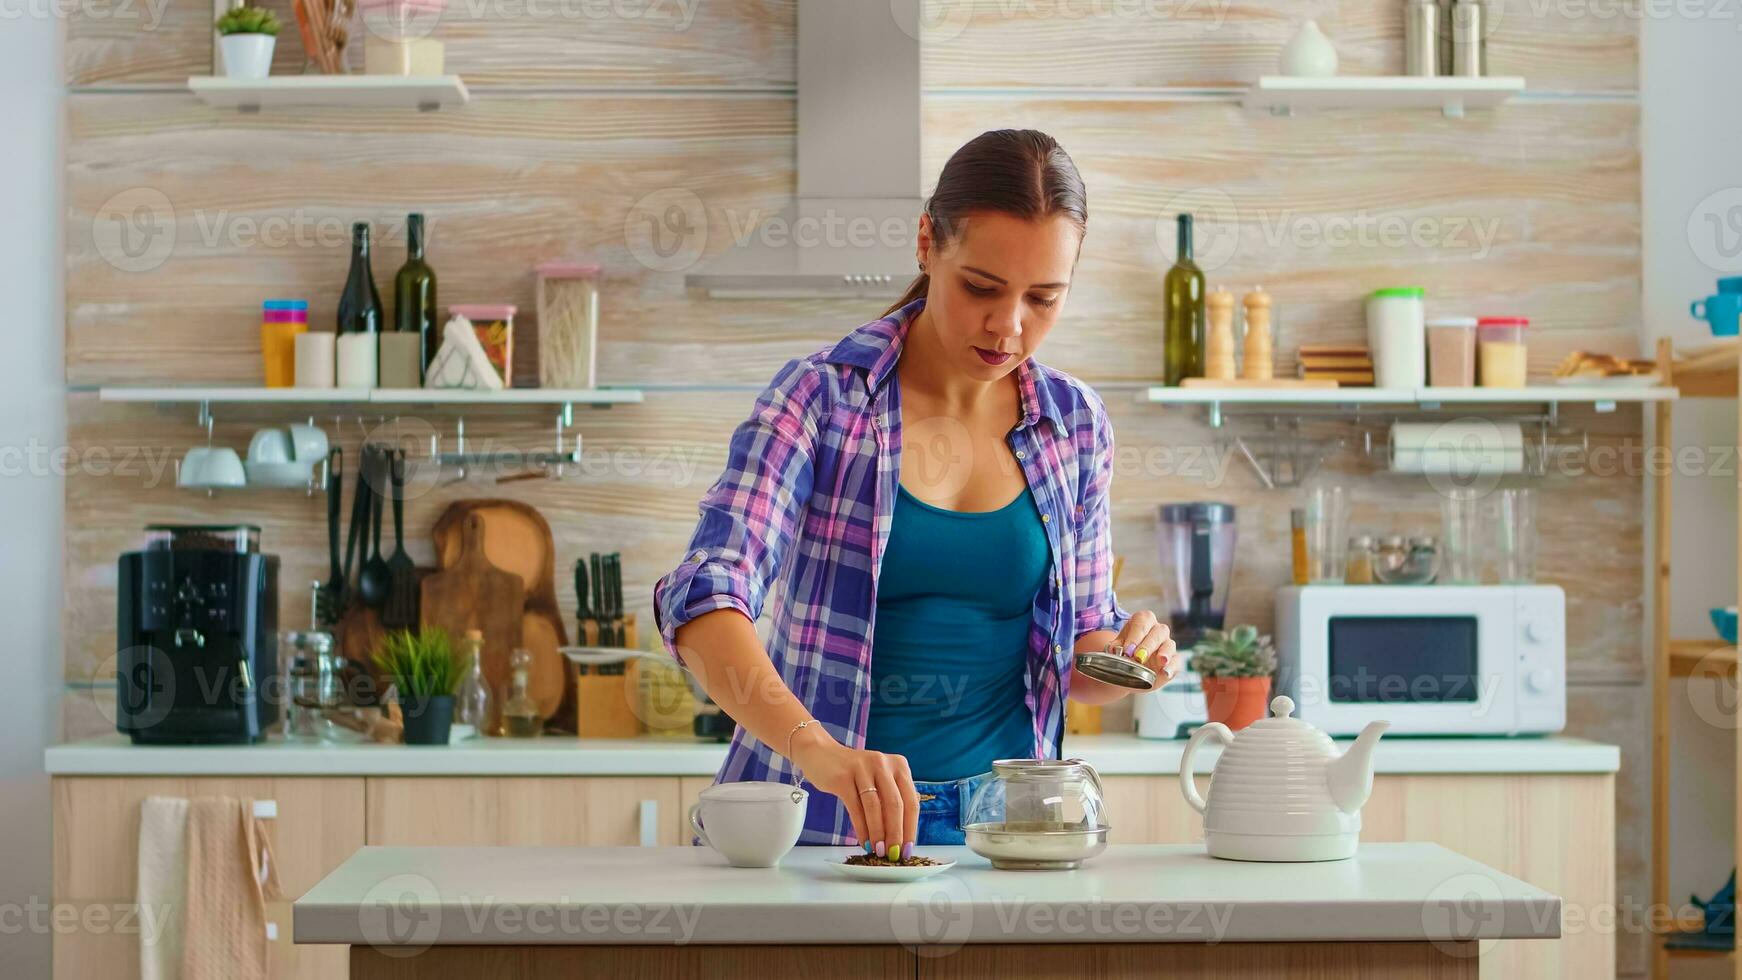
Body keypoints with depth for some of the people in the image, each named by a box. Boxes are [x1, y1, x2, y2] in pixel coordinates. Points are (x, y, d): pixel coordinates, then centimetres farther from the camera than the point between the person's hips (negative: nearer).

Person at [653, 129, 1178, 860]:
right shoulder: (822, 397, -6)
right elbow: (704, 601, -19)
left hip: (994, 828, 4)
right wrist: (817, 750, -35)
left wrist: (1129, 657, -6)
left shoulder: (1075, 426, 7)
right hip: (817, 825, -4)